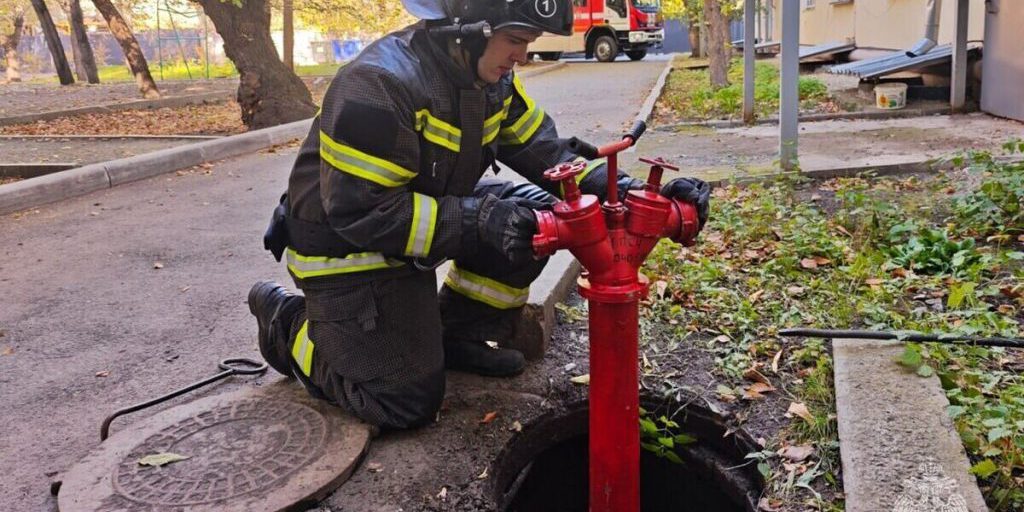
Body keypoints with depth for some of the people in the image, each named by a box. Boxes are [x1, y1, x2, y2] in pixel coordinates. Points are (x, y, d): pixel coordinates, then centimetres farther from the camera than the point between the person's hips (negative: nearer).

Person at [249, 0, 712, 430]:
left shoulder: (493, 79, -4)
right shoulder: (380, 83, -29)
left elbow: (545, 153, -3)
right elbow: (358, 210, -30)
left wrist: (631, 192, -18)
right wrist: (478, 219, -36)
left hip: (419, 221, 8)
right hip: (348, 246, -7)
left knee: (534, 210, -8)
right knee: (409, 402, -9)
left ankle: (454, 336, 8)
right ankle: (289, 321, 12)